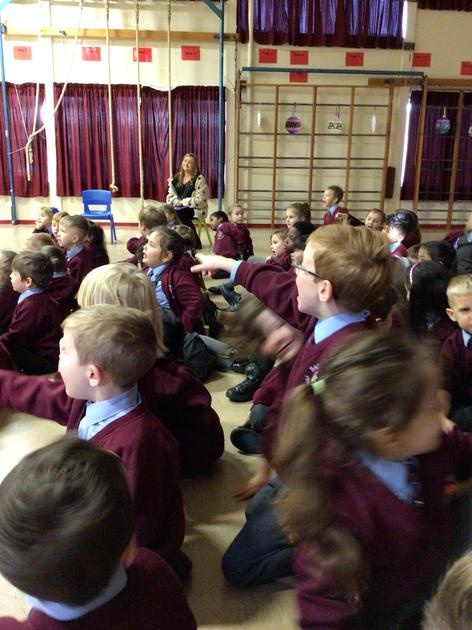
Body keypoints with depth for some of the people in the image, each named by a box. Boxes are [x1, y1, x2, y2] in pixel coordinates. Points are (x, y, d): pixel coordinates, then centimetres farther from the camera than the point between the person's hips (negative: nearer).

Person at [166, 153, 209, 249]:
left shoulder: (199, 180, -8)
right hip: (179, 208, 5)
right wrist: (175, 200, -10)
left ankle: (195, 243, -23)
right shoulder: (176, 178, 12)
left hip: (195, 208, -5)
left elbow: (199, 200, -16)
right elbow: (170, 195, 14)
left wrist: (182, 202, -17)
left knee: (178, 212, -34)